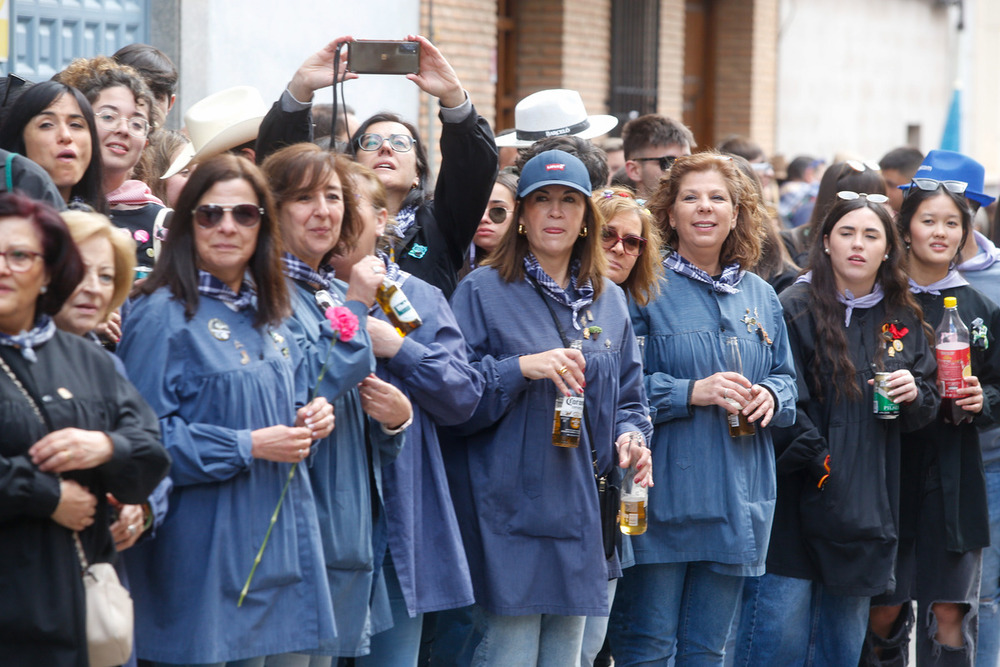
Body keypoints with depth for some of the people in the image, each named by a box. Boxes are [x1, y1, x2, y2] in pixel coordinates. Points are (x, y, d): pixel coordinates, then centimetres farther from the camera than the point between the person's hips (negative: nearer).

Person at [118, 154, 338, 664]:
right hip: (197, 545, -7)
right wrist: (248, 446, -17)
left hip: (269, 541, 7)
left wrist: (307, 422, 4)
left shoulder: (265, 314, 15)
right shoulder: (163, 315, -10)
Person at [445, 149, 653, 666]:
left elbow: (627, 397, 20)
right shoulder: (483, 291, -3)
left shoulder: (608, 301, 14)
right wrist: (521, 368, -21)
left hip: (580, 512, 6)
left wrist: (630, 438, -1)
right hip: (509, 507, -6)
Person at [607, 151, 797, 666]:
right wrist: (690, 392, -20)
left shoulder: (760, 296, 15)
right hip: (663, 496, -5)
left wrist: (771, 396, -3)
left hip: (737, 501, 5)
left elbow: (785, 376, 19)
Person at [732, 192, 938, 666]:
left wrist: (914, 396, -5)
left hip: (866, 514, 6)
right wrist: (818, 462, -15)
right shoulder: (797, 308, -6)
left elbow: (924, 411, 17)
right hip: (797, 510, -6)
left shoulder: (902, 320, 13)